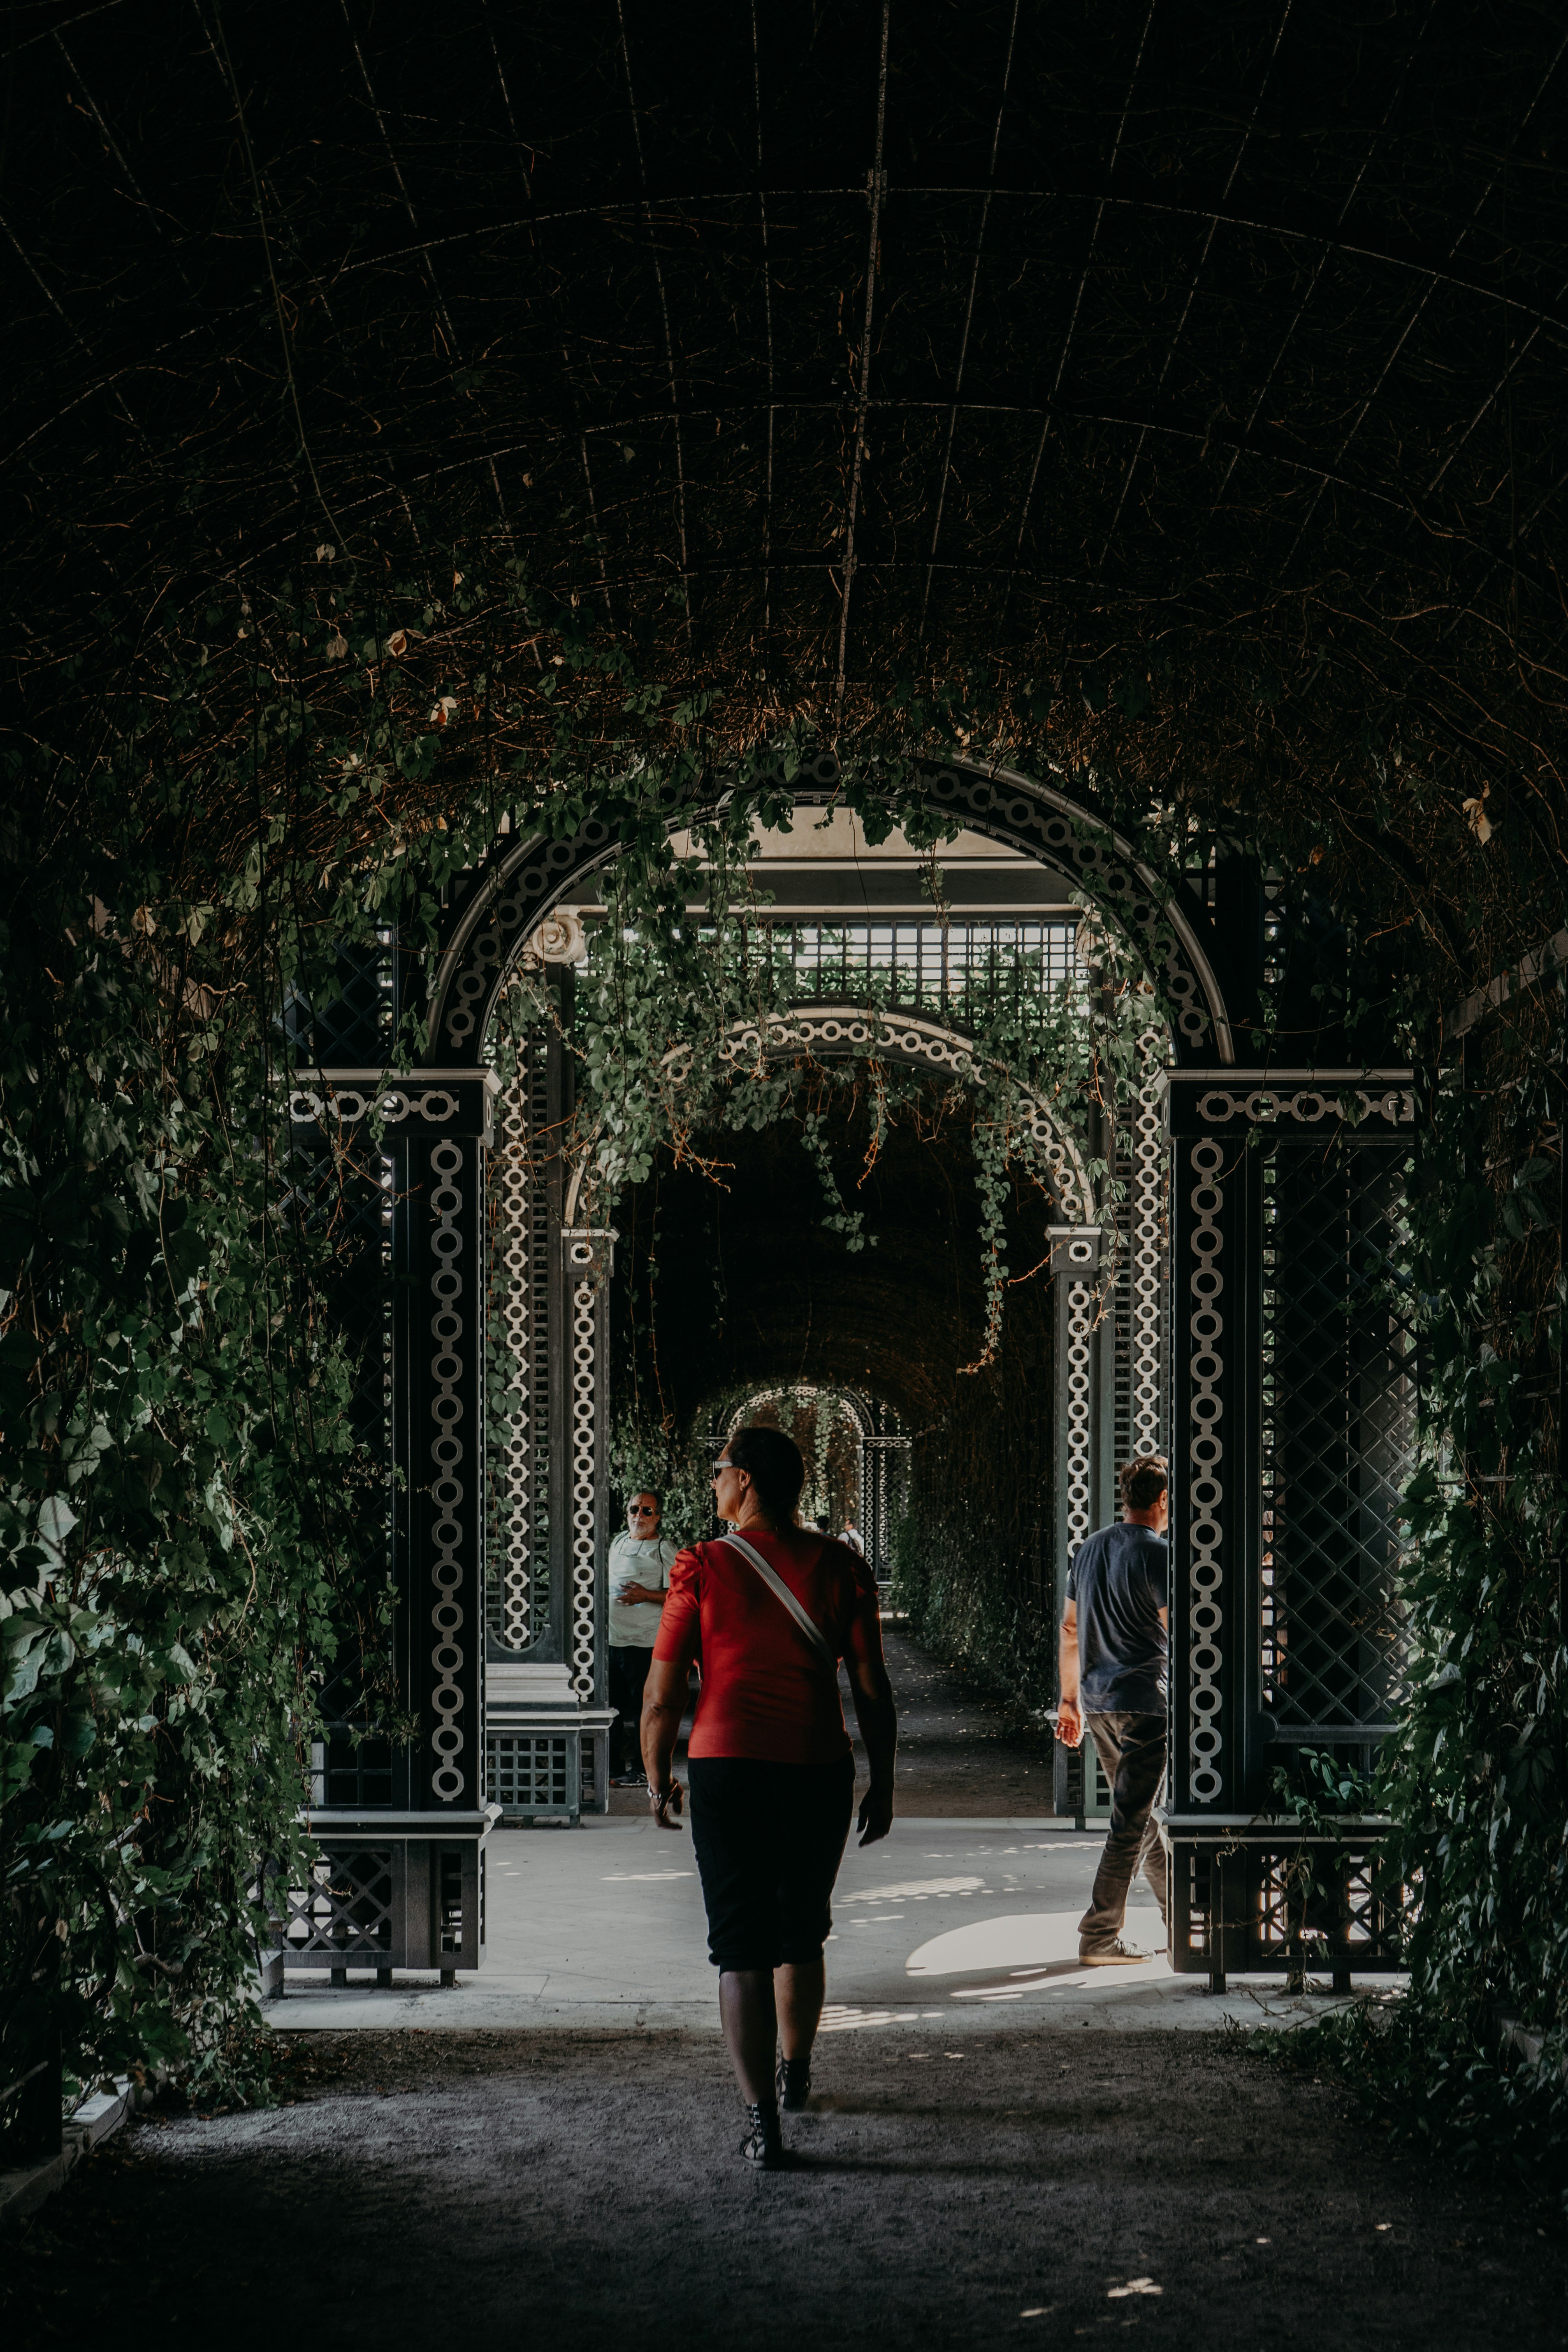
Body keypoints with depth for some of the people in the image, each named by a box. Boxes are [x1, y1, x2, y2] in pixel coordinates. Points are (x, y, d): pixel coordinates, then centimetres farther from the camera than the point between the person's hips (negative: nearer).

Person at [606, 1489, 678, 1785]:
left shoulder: (666, 1550, -5)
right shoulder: (619, 1542, 15)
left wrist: (646, 1596, -20)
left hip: (644, 1642, -7)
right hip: (610, 1638, 7)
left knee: (643, 1710, -2)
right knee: (611, 1706, 11)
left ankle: (644, 1769, 6)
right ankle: (612, 1768, 20)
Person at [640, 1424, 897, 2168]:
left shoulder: (702, 1568, -4)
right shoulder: (838, 1567, 1)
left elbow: (661, 1696, -3)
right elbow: (872, 1687, 1)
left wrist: (657, 1781, 11)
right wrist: (882, 1782, 10)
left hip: (725, 1770, -3)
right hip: (820, 1772, 3)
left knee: (741, 1947, 0)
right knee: (802, 1932, 22)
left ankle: (761, 2118, -10)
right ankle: (793, 2073, 42)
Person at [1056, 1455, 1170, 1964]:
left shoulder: (1089, 1549, 11)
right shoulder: (1158, 1554, -12)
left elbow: (1071, 1629, 15)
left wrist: (1071, 1700, 21)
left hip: (1097, 1702, 8)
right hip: (1145, 1700, -8)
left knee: (1146, 1808, 19)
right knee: (1134, 1819, -4)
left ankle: (1178, 1915, 29)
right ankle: (1100, 1936, -4)